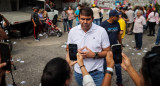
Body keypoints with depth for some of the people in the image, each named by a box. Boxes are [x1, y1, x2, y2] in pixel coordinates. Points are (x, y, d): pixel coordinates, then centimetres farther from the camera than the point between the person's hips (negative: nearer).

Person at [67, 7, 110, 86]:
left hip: (96, 73, -2)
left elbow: (107, 52, -5)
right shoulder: (73, 31, -3)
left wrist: (94, 55, -22)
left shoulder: (101, 31, -11)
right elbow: (68, 49, 9)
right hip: (78, 72, 3)